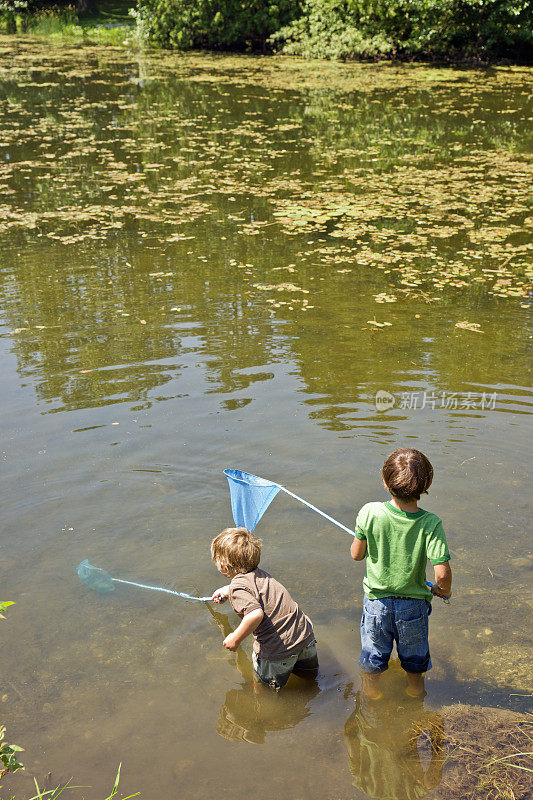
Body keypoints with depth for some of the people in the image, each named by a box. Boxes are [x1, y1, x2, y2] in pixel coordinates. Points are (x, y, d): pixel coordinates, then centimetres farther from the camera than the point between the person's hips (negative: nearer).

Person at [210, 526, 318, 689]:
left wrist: (236, 638, -18)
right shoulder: (259, 574, 14)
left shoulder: (239, 586, -15)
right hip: (304, 633, 7)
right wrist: (226, 590, 57)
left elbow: (256, 613, -32)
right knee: (311, 672, 33)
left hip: (278, 647, -7)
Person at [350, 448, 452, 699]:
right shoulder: (431, 524, -26)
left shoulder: (370, 513, -24)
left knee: (373, 650, 27)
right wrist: (443, 590, -4)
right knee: (414, 653, 29)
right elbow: (442, 573, -26)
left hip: (377, 600, 1)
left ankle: (371, 687, 49)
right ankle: (414, 685, 52)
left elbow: (356, 554, -12)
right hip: (413, 603, 0)